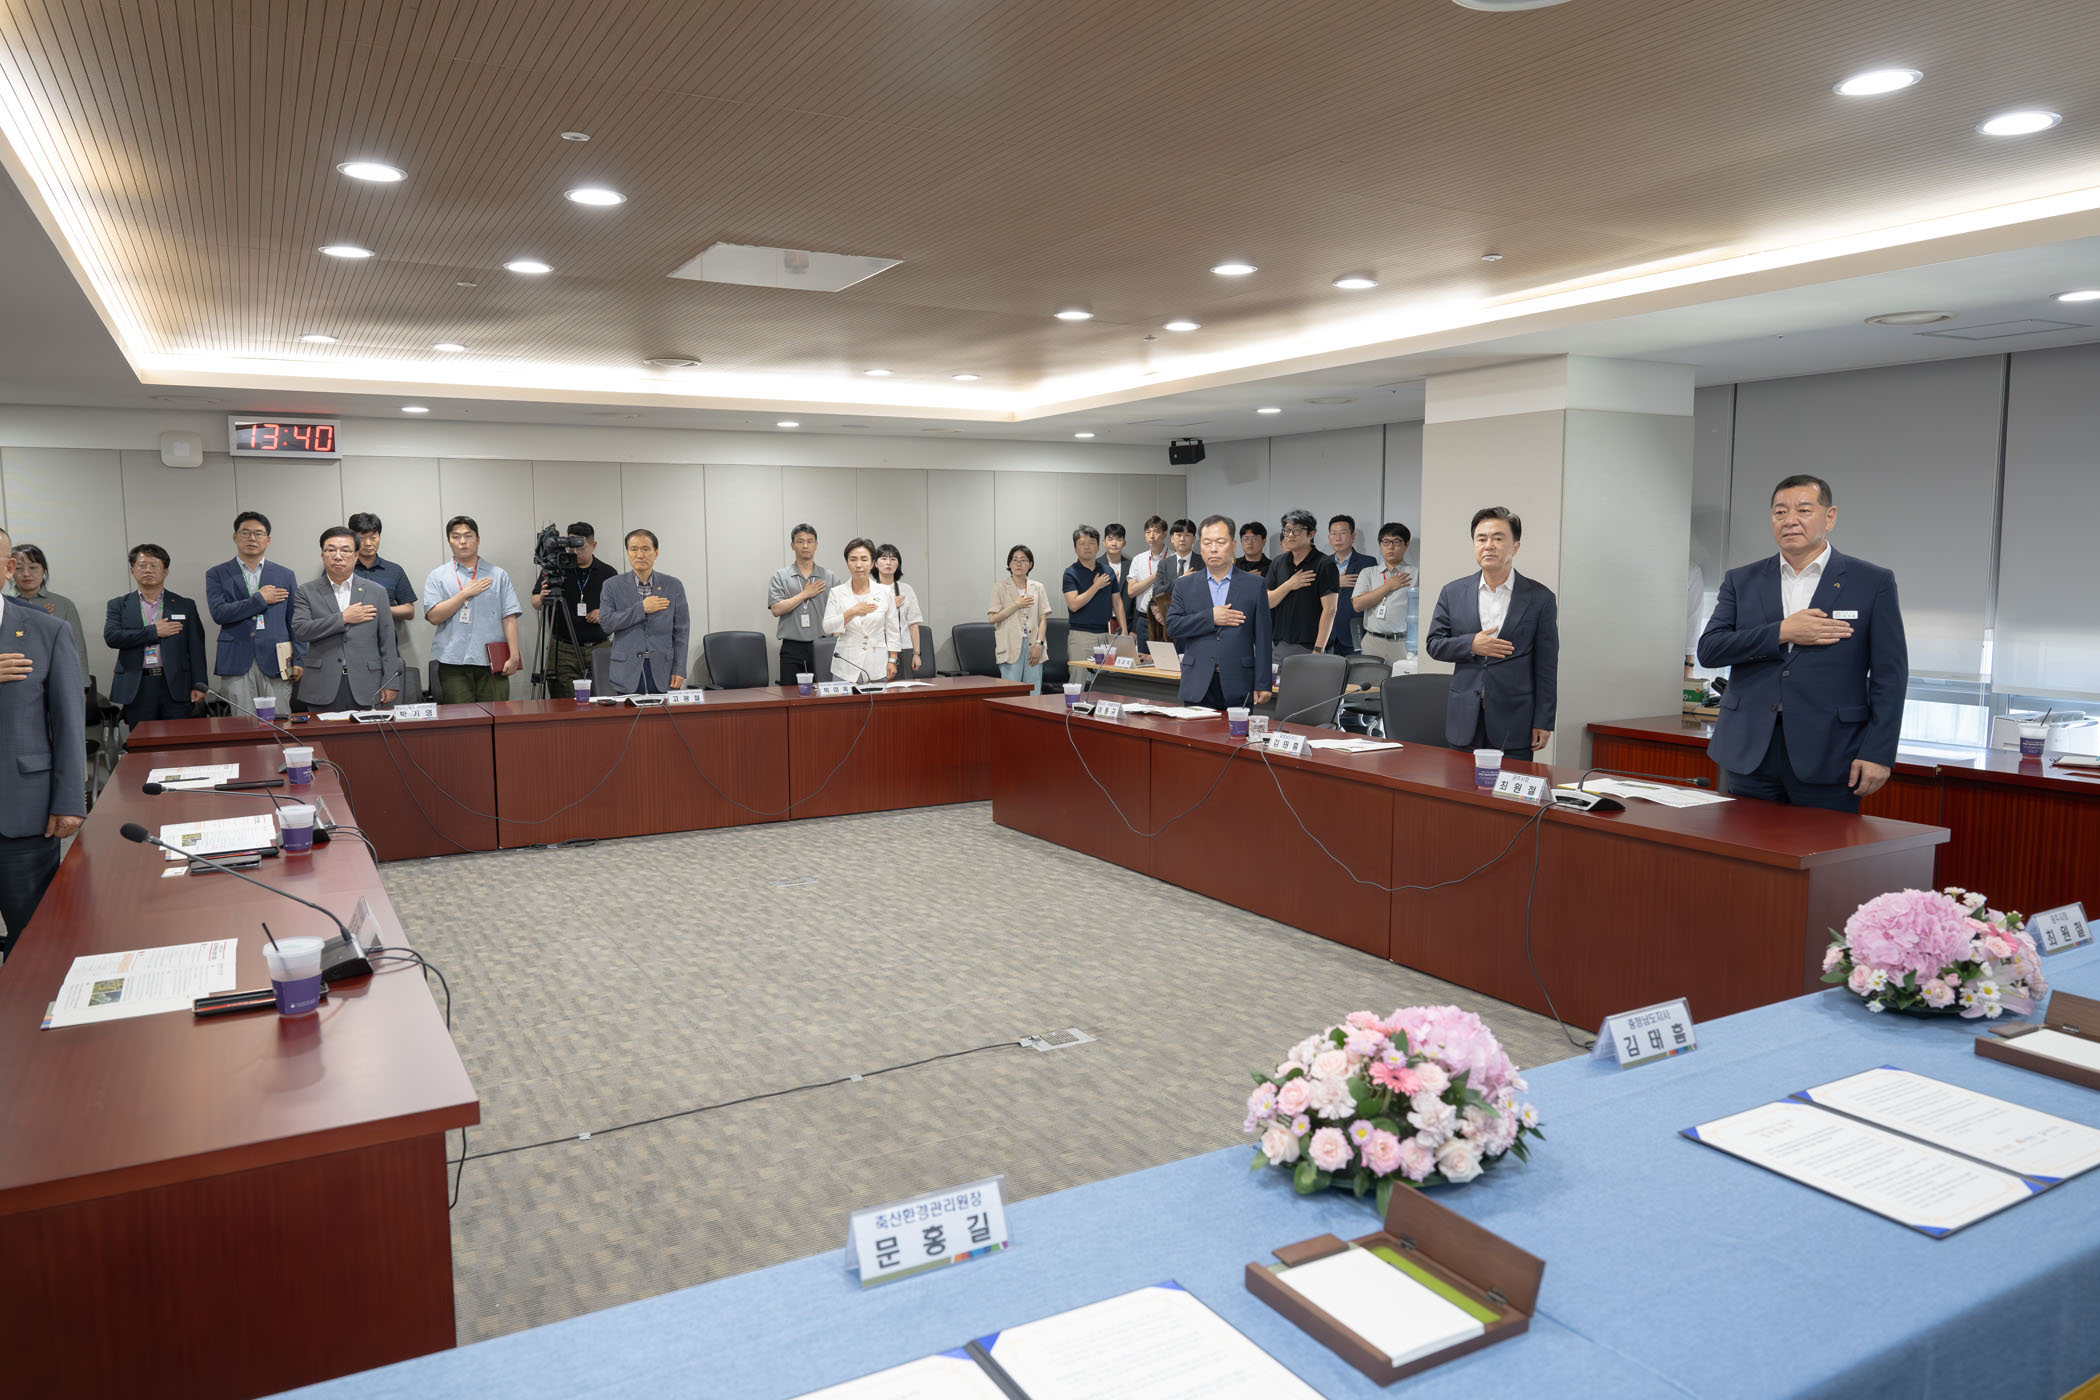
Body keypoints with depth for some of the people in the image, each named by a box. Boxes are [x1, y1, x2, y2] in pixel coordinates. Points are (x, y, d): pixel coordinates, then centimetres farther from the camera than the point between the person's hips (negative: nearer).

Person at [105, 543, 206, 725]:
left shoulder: (184, 605, 11)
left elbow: (196, 648, 6)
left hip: (176, 688, 0)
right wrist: (153, 632, -8)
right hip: (138, 689, 0)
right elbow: (111, 637, -5)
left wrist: (199, 686, -2)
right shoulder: (119, 605, 12)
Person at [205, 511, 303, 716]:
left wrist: (299, 661, 4)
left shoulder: (285, 575, 14)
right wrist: (260, 599, -6)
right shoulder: (217, 574, 11)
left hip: (275, 663, 1)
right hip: (236, 666, -1)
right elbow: (218, 613, -5)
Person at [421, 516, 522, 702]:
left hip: (493, 662, 0)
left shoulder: (498, 575, 12)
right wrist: (466, 593, -5)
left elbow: (509, 617, 5)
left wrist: (514, 656, -4)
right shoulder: (437, 576, 11)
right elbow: (433, 616, -2)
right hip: (454, 663, 0)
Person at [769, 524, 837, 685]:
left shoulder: (830, 577, 9)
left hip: (822, 647, 1)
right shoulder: (780, 576, 6)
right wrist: (805, 594, -5)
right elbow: (777, 609, -7)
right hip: (792, 648, -1)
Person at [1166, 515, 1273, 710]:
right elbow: (1172, 626, 0)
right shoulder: (1184, 585, 10)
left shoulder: (1254, 585, 6)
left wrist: (1262, 685, -2)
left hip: (1238, 688, -1)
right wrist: (1210, 617, -11)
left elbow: (1262, 639, 3)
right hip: (1197, 687, 1)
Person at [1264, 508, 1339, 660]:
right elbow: (1266, 602, 8)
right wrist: (1289, 586, -9)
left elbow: (1329, 609, -11)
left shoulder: (1324, 565, -6)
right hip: (1281, 645, 5)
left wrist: (1318, 650, -16)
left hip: (1309, 647, -5)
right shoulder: (1278, 563, 11)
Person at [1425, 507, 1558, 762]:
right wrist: (1471, 645, -11)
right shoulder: (1453, 592, 7)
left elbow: (1546, 666, 1)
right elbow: (1433, 644, 8)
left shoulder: (1540, 598, 1)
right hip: (1464, 721, 2)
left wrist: (1543, 722, -3)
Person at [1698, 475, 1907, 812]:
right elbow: (1708, 649, -1)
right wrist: (1782, 632, -12)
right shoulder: (1741, 581, 10)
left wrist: (1878, 753, -7)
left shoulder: (1873, 582, 4)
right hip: (1749, 756, 2)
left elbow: (1889, 674, 1)